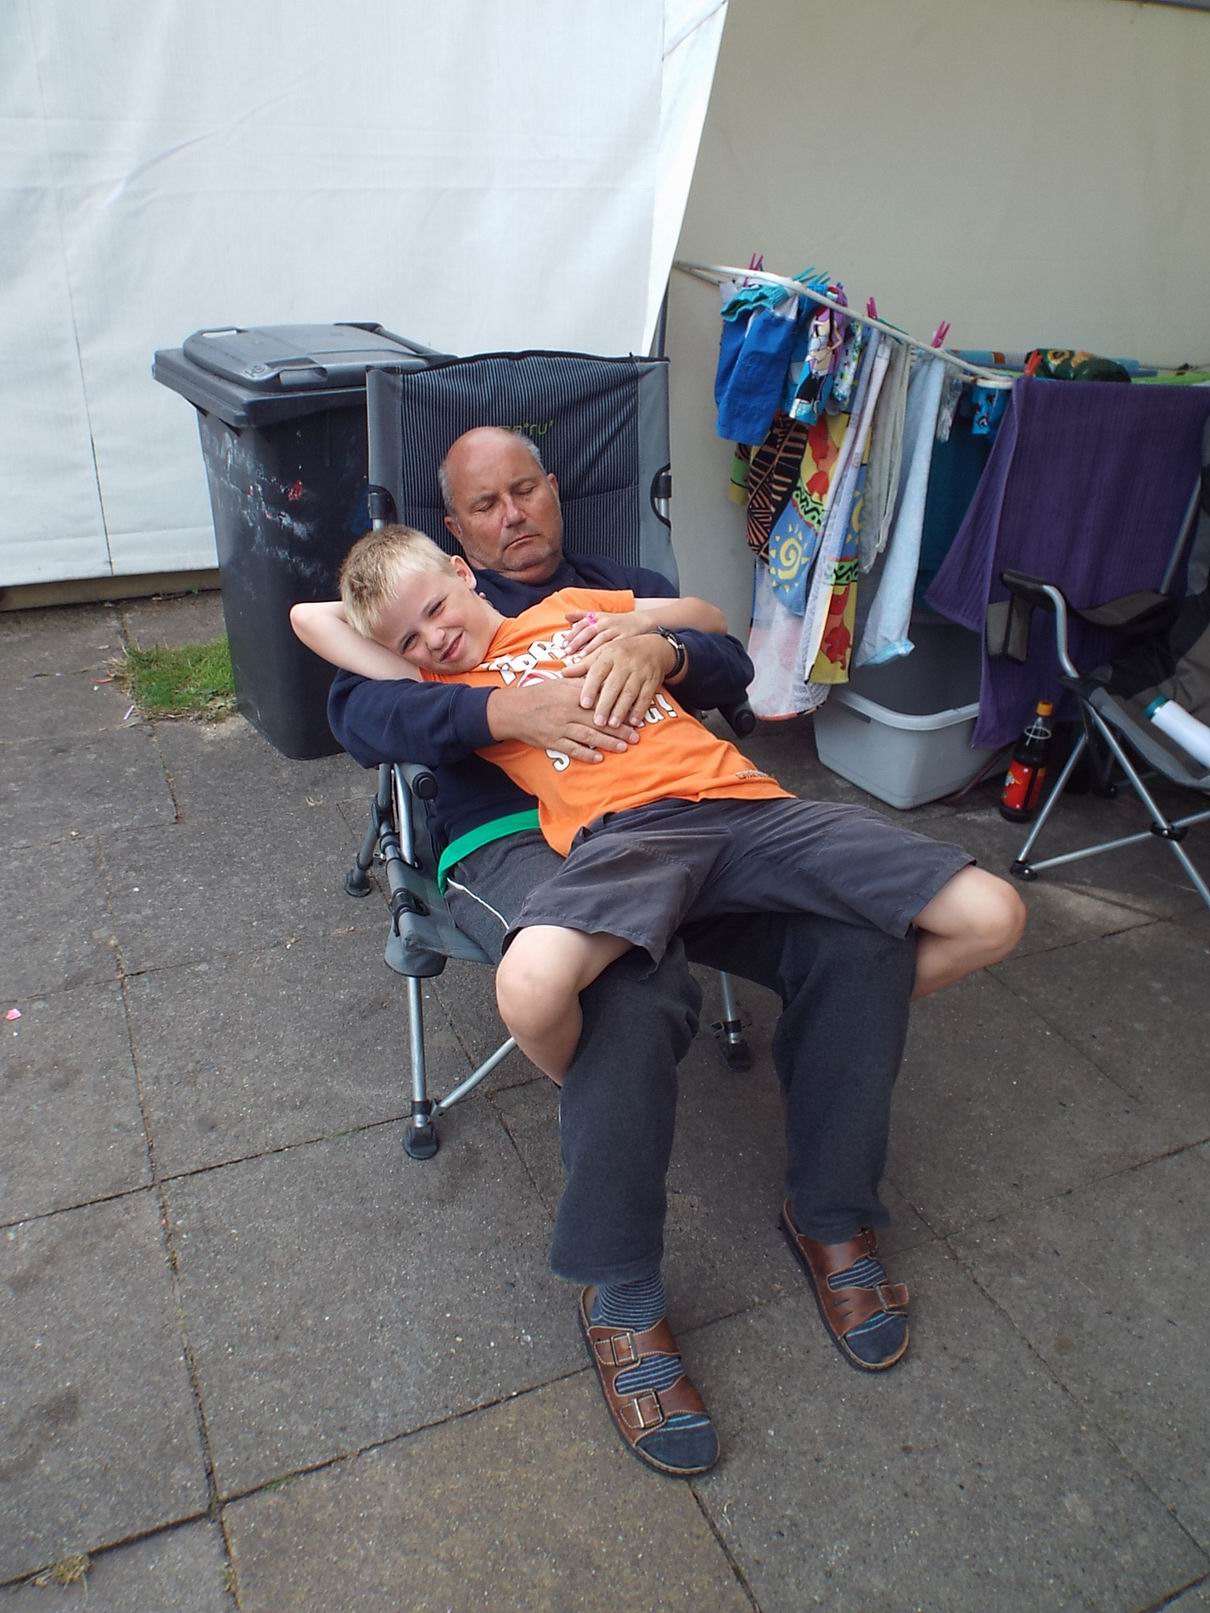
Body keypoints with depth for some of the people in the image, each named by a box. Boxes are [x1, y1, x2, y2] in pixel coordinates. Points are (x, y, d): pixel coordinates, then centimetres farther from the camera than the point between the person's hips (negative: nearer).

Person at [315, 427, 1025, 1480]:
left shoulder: (626, 592, 31)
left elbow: (733, 671, 13)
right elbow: (357, 710, 0)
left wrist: (660, 652, -11)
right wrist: (507, 710, -17)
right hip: (518, 836, -3)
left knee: (866, 935, -21)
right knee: (632, 996, -37)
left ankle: (831, 1215, -1)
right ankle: (621, 1297, -16)